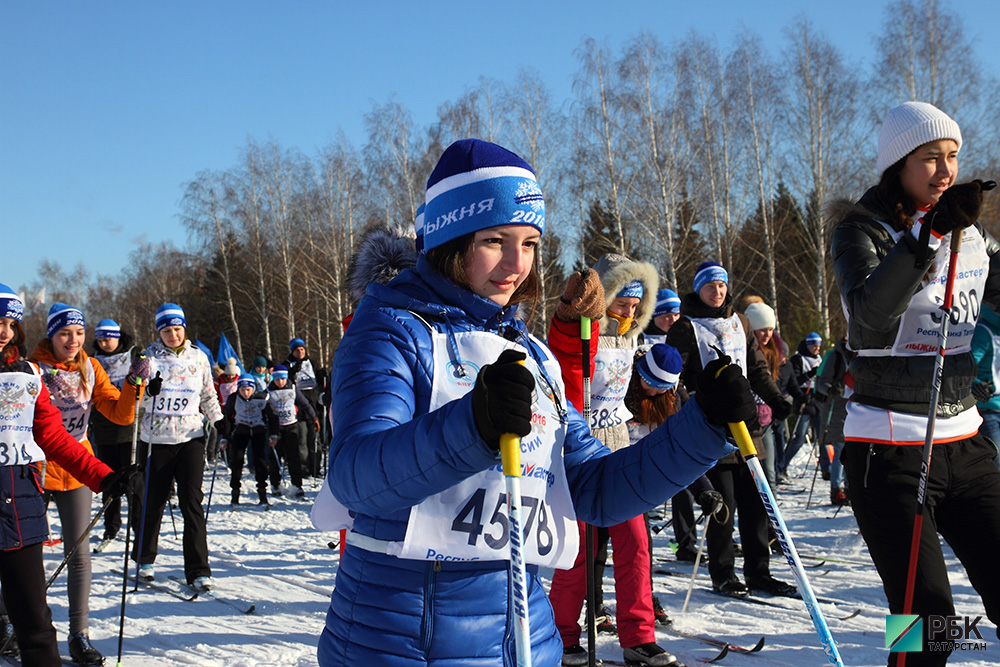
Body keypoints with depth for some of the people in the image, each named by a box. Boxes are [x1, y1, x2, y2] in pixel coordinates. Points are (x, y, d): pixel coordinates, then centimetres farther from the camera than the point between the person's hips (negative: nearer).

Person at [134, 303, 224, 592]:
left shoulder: (199, 357, 8)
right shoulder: (150, 357, 1)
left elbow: (208, 395, 18)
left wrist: (219, 421, 10)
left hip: (191, 438, 1)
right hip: (157, 439, -1)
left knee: (192, 502, -6)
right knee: (153, 501, 8)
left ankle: (198, 570, -4)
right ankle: (145, 559, 30)